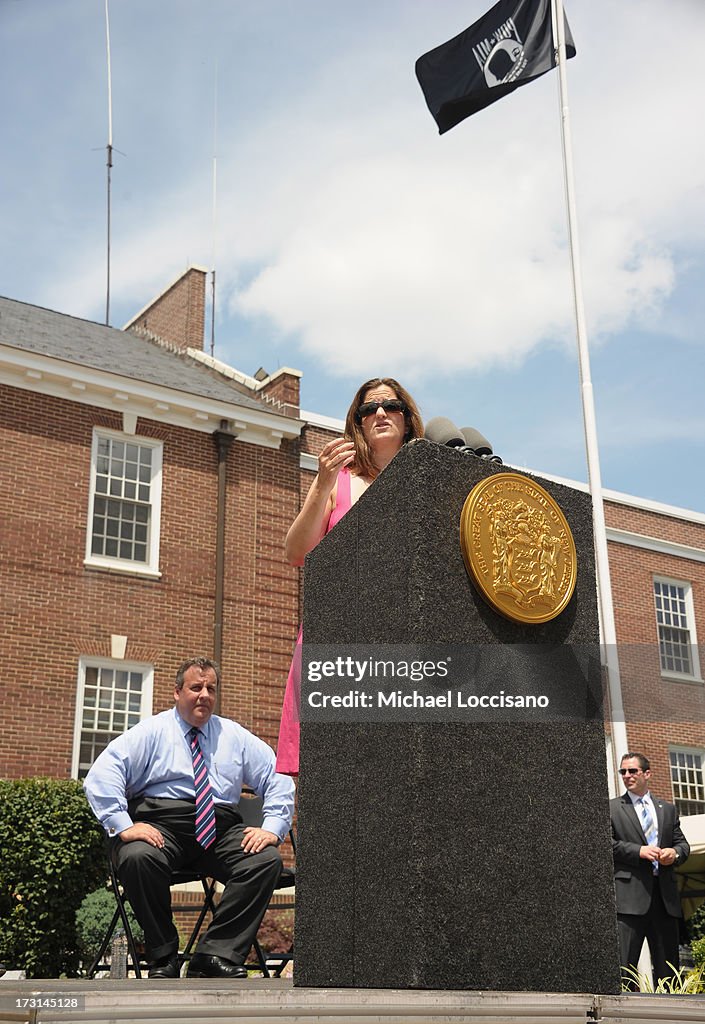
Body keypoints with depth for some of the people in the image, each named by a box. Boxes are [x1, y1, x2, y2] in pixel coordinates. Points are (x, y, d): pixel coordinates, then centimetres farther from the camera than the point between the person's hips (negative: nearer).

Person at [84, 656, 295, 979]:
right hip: (160, 825, -3)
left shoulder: (235, 736, 18)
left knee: (267, 859, -24)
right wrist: (123, 826, -17)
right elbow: (101, 776, -4)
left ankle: (216, 955, -18)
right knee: (137, 857, -35)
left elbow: (278, 779, 15)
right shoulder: (151, 732, 7)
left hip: (221, 828, 3)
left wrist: (273, 828, -1)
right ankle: (163, 958, -15)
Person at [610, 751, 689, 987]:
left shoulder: (668, 810, 21)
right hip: (629, 895, -4)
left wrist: (675, 852, -4)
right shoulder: (611, 808, 7)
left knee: (667, 965, 6)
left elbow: (682, 843, 19)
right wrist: (639, 851, -14)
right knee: (623, 961, -10)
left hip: (665, 895, 5)